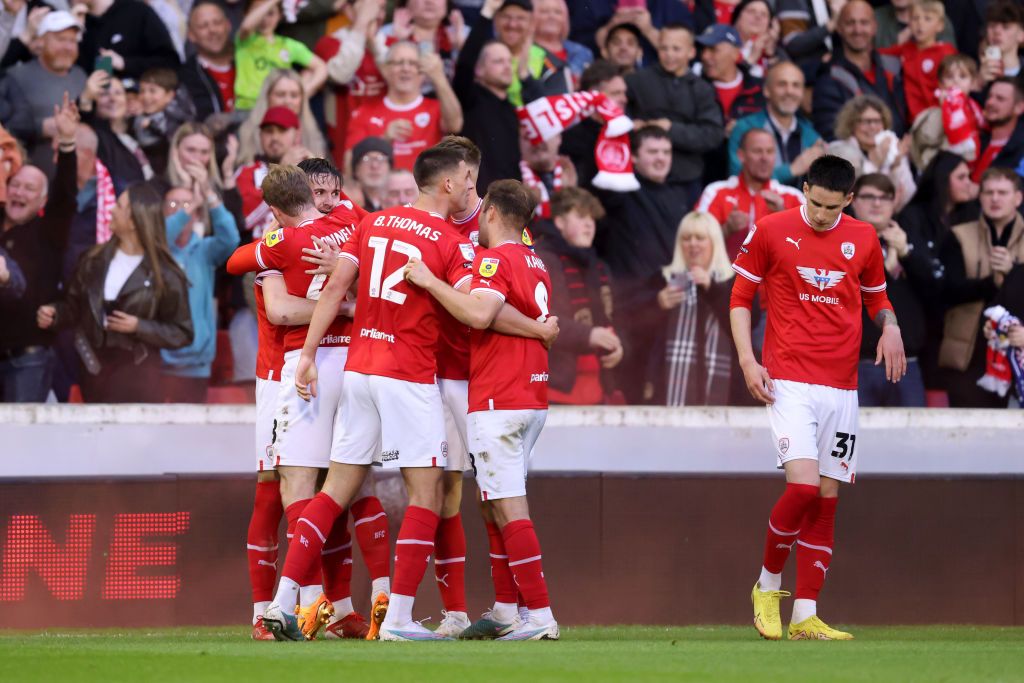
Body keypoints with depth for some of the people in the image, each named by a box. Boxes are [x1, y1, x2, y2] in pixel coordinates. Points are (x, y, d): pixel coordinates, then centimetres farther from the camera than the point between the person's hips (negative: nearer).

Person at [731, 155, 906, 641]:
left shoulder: (863, 239, 8)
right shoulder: (771, 232, -2)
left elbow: (876, 295, 22)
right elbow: (740, 296, 5)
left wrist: (890, 326, 0)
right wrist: (747, 359, -7)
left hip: (841, 386, 4)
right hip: (789, 381, -4)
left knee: (826, 498, 2)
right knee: (804, 486, -19)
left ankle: (805, 618, 5)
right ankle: (767, 586, 4)